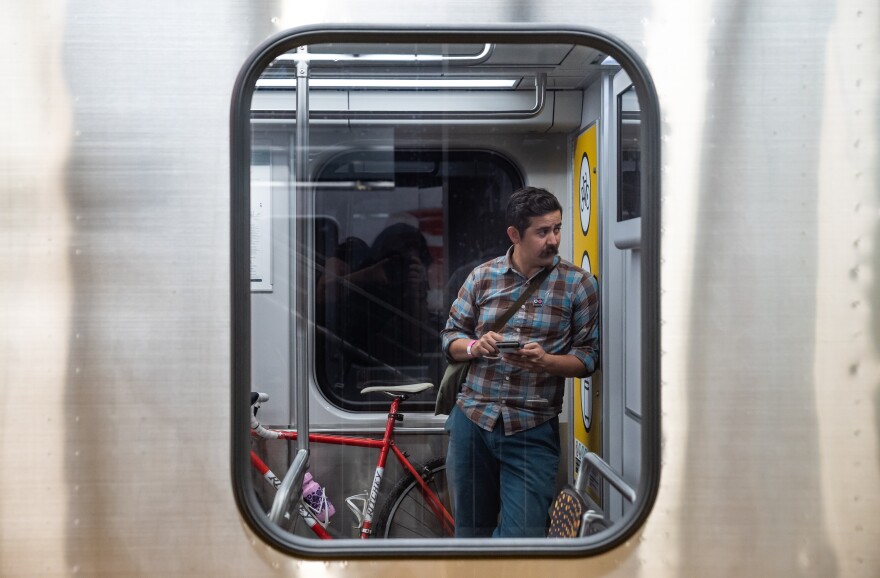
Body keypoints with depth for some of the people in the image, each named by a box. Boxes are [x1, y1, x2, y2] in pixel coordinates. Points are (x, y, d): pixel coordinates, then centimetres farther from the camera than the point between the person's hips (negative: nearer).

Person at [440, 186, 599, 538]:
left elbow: (590, 356, -2)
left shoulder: (578, 284, 0)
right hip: (472, 421, 3)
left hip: (532, 432, -2)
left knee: (521, 535, -8)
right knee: (471, 531, 14)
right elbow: (450, 336, 12)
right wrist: (476, 346, -10)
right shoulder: (482, 277, 7)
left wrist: (545, 361, -19)